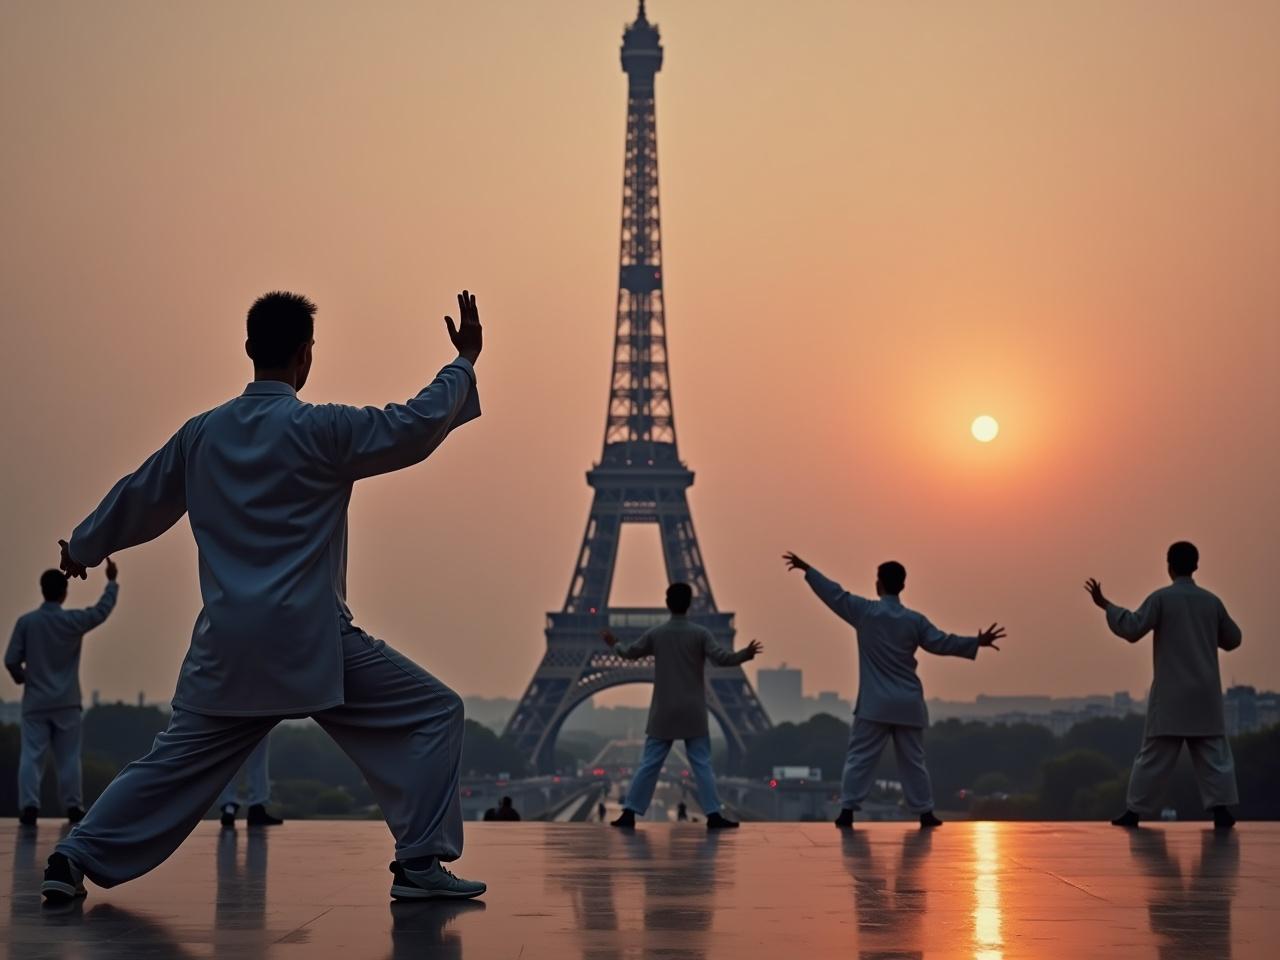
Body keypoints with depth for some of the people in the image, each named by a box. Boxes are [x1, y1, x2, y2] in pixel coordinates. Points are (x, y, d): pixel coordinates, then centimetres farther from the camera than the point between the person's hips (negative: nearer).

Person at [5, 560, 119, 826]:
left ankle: (29, 805, -15)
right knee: (68, 757, 7)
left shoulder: (26, 622, -5)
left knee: (31, 756, -2)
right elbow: (103, 609, 10)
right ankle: (73, 807, 8)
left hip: (35, 702, 0)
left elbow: (11, 660, -5)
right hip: (66, 703, 0)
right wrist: (111, 581, 23)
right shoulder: (73, 620, -5)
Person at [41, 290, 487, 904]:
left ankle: (77, 859, 17)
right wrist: (464, 363, 9)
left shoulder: (202, 433, 9)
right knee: (433, 714, 2)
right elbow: (418, 424, -7)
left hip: (226, 644, 6)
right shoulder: (320, 430, -9)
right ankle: (420, 864, -2)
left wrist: (83, 547, 39)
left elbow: (139, 498, 21)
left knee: (177, 759, 20)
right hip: (309, 641, -6)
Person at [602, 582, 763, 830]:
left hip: (663, 712, 2)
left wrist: (615, 644, 33)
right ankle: (714, 815, -5)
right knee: (702, 763, 1)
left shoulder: (655, 633, 1)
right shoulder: (700, 633, -6)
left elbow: (629, 653, 13)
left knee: (650, 763, 5)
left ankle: (629, 813, 3)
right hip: (693, 712, -2)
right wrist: (745, 654, -1)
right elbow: (722, 658, -13)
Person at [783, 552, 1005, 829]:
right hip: (907, 703, 2)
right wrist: (977, 642, 8)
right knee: (913, 759, 10)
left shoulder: (865, 611, -4)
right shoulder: (915, 620, 0)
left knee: (860, 757, 1)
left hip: (874, 703, -2)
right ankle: (925, 813, 12)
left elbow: (834, 594, 3)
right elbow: (942, 642, 0)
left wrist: (807, 569, 13)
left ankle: (847, 810, -5)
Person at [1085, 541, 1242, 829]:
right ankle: (1221, 809, -4)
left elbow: (1132, 629, -13)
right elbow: (1233, 639, 17)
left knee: (1155, 755, 2)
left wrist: (1106, 605, -4)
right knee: (1214, 753, 5)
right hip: (1205, 693, 2)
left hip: (1171, 693, -2)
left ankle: (1135, 811, 5)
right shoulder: (1211, 600, 7)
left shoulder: (1161, 598, -6)